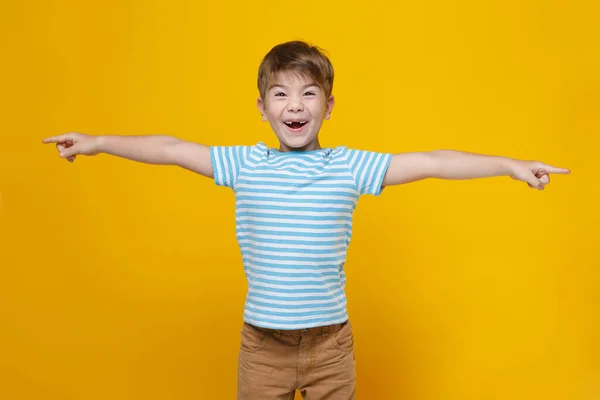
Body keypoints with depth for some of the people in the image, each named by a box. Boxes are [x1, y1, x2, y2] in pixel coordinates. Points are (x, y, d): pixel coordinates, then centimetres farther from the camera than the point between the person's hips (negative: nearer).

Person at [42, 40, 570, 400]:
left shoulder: (351, 166, -7)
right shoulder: (244, 164, -3)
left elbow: (433, 162, -10)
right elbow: (173, 150, 1)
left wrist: (509, 164, -13)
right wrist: (98, 142, 6)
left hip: (330, 340, 0)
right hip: (262, 340, 1)